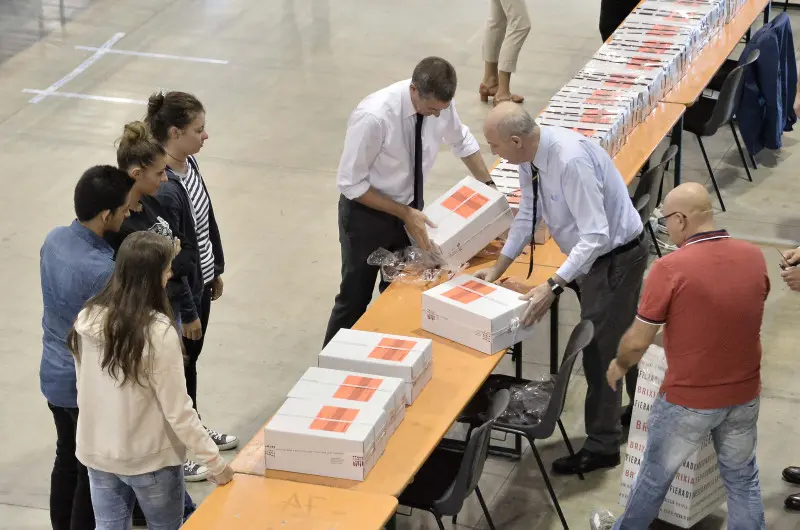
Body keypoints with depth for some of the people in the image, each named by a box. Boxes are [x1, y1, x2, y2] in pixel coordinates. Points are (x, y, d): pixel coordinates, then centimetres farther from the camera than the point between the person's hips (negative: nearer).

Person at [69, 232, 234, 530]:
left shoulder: (87, 319, -8)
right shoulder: (158, 332, -26)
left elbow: (85, 391, 4)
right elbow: (178, 411, -20)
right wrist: (215, 462, -11)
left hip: (96, 453, 5)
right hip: (149, 459, -5)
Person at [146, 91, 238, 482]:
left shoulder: (188, 163, -4)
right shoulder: (163, 190, -32)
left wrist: (216, 269, 18)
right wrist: (187, 312, -17)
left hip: (200, 282, 9)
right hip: (178, 294, -9)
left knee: (191, 359, 27)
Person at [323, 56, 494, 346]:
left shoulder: (440, 102, -18)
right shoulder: (374, 116, -35)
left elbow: (462, 141, 6)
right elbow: (351, 184, -25)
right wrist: (404, 214, -26)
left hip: (410, 207, 5)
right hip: (367, 213, -5)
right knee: (355, 300, 10)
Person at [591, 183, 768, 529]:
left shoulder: (670, 268, -22)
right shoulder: (754, 258, -6)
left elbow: (637, 342, -15)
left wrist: (619, 365, 7)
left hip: (689, 399, -3)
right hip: (745, 394, 4)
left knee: (656, 473, 19)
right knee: (742, 478, 19)